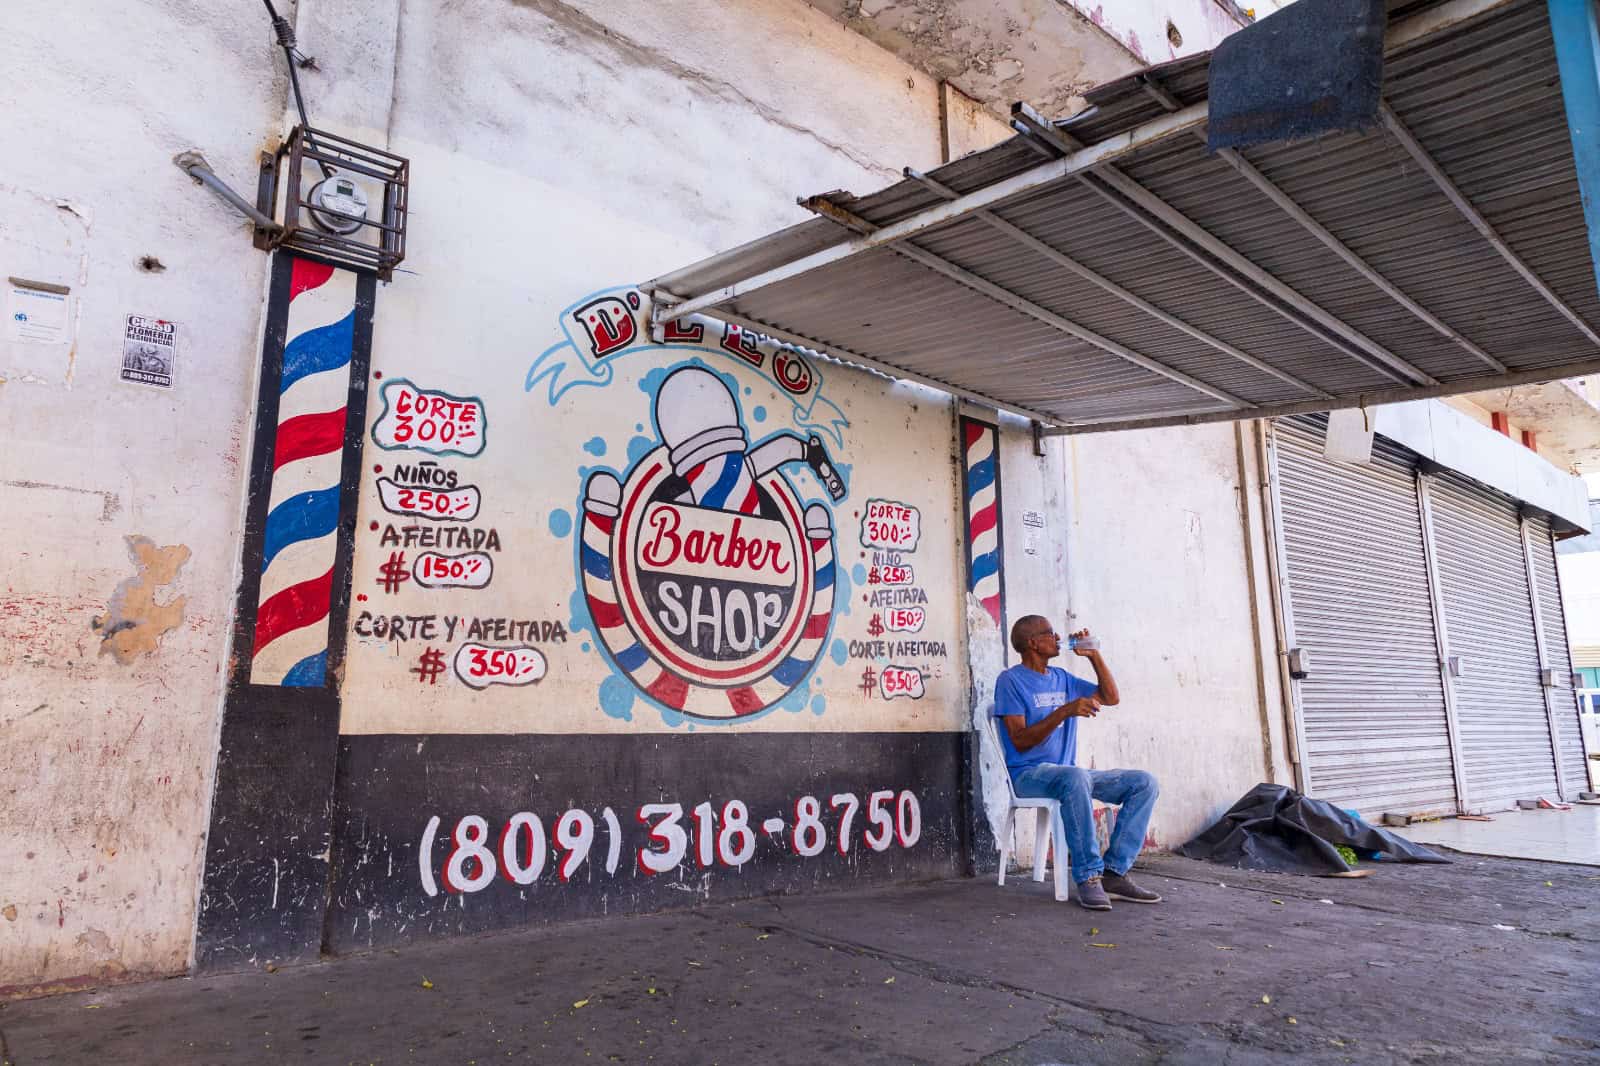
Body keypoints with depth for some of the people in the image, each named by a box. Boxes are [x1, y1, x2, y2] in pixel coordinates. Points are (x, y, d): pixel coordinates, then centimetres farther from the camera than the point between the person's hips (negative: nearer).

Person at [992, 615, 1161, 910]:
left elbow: (1112, 697, 20)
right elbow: (1020, 741, -13)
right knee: (1076, 777, -39)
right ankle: (1088, 877, -30)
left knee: (1144, 783, -7)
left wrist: (1093, 654, 11)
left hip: (1069, 773, 8)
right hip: (1028, 774, -8)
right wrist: (1064, 711, -22)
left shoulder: (1061, 678, 17)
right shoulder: (1011, 680, -5)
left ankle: (1114, 873, -13)